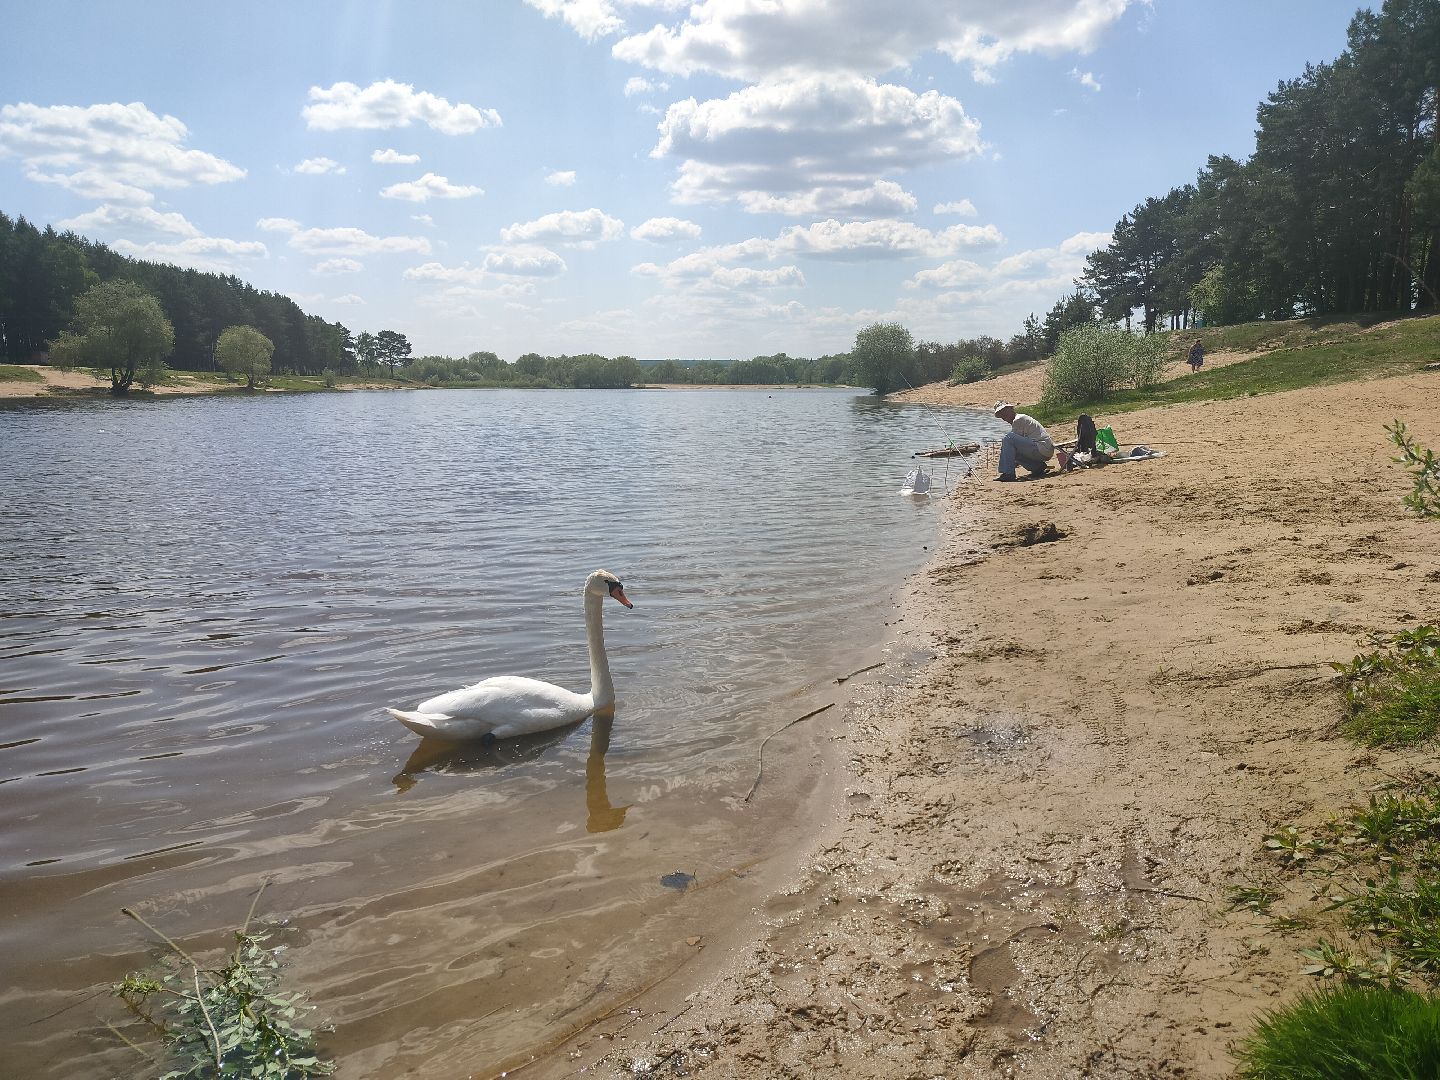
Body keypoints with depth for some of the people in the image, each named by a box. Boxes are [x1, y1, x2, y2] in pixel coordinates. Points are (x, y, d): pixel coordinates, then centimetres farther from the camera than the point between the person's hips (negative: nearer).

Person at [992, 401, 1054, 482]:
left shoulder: (1018, 420, -8)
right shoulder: (1022, 418, 24)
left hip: (1042, 449, -11)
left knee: (1008, 439, -18)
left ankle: (1008, 473, -20)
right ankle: (1038, 467, 9)